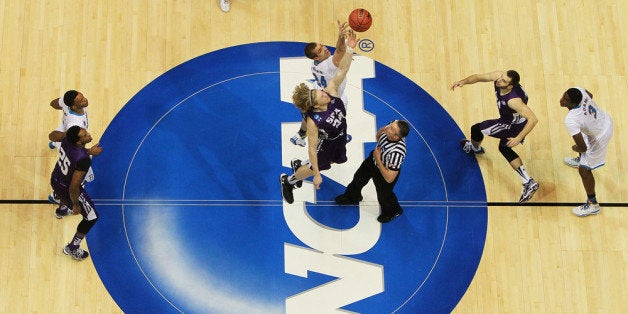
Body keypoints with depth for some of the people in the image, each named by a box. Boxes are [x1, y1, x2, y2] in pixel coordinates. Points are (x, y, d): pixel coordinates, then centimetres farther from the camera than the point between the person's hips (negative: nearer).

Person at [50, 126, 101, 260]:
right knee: (92, 217, 10)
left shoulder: (66, 139, -19)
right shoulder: (83, 159, -41)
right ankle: (72, 248, 23)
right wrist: (76, 205, -16)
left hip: (55, 180, 8)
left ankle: (62, 210, 74)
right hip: (67, 189, -7)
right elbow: (74, 187, -35)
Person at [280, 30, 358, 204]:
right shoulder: (313, 121, -40)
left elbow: (342, 70, -35)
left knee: (332, 160, 30)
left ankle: (298, 165, 53)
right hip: (326, 143, -6)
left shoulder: (330, 91, -30)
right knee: (314, 168, 16)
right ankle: (287, 181, 45)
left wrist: (349, 48, -50)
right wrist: (317, 175, -29)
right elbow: (312, 148, -33)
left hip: (340, 137, 6)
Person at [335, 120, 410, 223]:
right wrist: (380, 132, -16)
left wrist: (378, 159, -32)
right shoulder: (392, 126, -29)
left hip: (385, 172, -7)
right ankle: (352, 197, 65)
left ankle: (393, 212, 58)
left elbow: (389, 178, -37)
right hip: (373, 159, 7)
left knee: (383, 195, 22)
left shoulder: (397, 152, -49)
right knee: (359, 177, 31)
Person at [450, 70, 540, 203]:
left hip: (513, 126, -9)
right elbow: (478, 77, -9)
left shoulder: (514, 100, -42)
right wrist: (463, 82, -28)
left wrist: (518, 138, -42)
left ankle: (474, 147, 41)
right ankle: (528, 183, 24)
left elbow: (533, 119, -42)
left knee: (476, 129, 1)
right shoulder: (498, 76, -22)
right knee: (504, 148, 29)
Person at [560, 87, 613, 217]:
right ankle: (581, 160, 71)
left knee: (584, 170, 6)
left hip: (599, 137, -8)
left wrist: (575, 148, -10)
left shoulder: (571, 120, -41)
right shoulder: (579, 90, -23)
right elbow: (590, 95, 5)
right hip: (606, 120, 8)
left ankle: (592, 205, 23)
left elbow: (583, 147, -35)